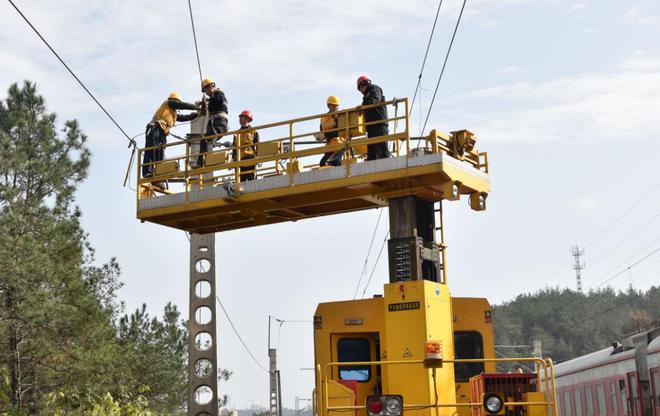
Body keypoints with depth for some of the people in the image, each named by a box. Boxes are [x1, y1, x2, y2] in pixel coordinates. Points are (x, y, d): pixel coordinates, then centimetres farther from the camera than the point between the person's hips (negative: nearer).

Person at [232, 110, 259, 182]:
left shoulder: (254, 131, 8)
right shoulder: (237, 133, 21)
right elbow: (234, 147, 21)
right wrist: (233, 158, 13)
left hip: (250, 157, -4)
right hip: (239, 159, 4)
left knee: (251, 179, -9)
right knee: (240, 180, 1)